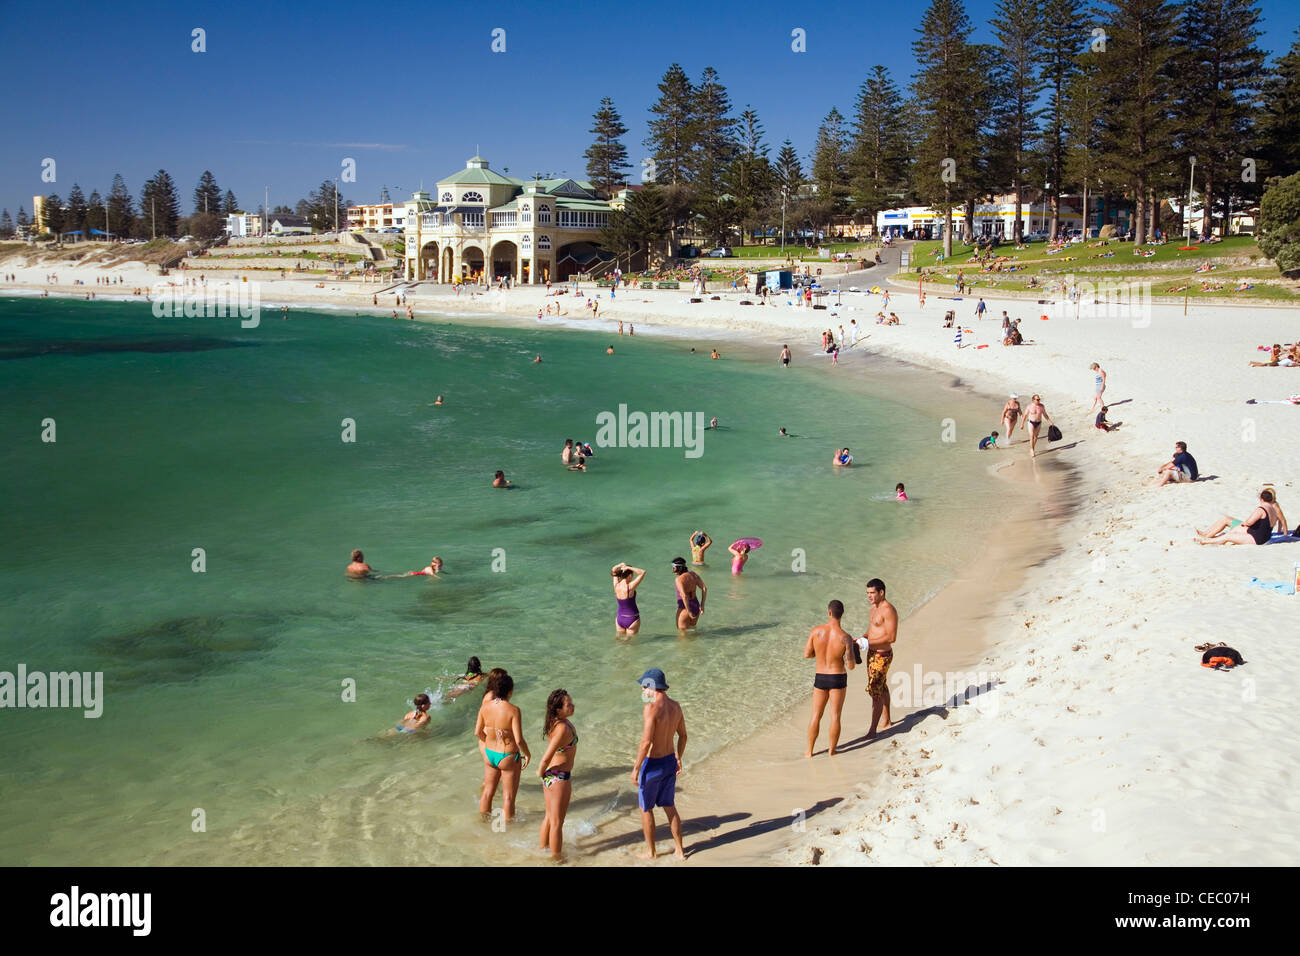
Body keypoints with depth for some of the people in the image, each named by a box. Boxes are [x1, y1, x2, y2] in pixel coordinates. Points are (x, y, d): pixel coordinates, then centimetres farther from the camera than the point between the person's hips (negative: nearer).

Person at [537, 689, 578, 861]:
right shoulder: (563, 729, -29)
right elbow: (546, 758, -28)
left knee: (550, 817, 25)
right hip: (559, 777, -9)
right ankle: (556, 858, 19)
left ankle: (543, 849, 40)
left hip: (549, 775, 9)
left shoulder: (556, 721, 0)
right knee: (557, 822, 7)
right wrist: (540, 772, -10)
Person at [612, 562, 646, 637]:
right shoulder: (630, 587, -24)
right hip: (632, 619, -5)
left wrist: (620, 565, -11)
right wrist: (628, 567, -22)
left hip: (619, 619, 5)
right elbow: (643, 572, -21)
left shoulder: (616, 586, -9)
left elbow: (613, 570, 9)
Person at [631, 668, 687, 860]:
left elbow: (646, 741, -25)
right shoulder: (675, 706, 2)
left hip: (653, 764, -7)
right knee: (669, 807, 19)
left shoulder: (651, 708, -23)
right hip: (670, 761, 7)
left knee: (646, 808, 11)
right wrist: (678, 758, 25)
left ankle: (650, 852, 21)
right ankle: (679, 850, 24)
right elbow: (683, 735, 12)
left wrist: (636, 768, -17)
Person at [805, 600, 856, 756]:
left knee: (816, 716, 15)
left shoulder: (816, 631, -14)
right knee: (835, 716, 11)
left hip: (820, 679, 2)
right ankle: (832, 751, 19)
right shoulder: (846, 637, -18)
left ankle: (809, 751, 22)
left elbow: (806, 655, -3)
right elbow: (851, 666, -13)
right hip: (838, 679, -2)